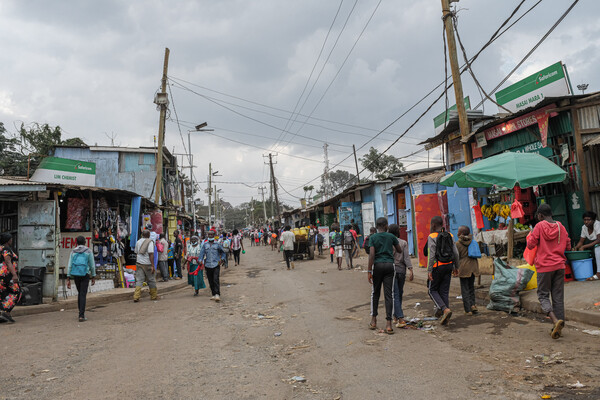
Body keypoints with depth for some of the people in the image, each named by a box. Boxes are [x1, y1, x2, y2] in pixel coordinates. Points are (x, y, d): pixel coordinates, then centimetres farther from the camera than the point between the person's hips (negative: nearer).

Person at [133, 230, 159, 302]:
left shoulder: (138, 242, 8)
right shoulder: (150, 242, -10)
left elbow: (136, 252, 18)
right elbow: (151, 254, -17)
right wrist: (153, 266, -17)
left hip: (139, 263, 4)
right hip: (147, 264, -4)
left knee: (139, 280, 4)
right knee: (151, 280, 9)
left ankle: (136, 296, -7)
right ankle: (154, 296, 20)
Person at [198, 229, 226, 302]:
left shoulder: (217, 244, 2)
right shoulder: (204, 244, 6)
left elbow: (223, 252, 14)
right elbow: (201, 253, 0)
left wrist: (222, 259, 2)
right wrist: (200, 260, -16)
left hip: (216, 265, -3)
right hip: (208, 265, 3)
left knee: (216, 280, -14)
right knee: (210, 281, 8)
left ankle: (217, 295, -17)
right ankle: (214, 294, 19)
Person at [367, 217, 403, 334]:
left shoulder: (373, 238, -2)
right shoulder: (391, 236, 3)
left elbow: (372, 254, -11)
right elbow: (400, 250, 14)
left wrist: (369, 271, -9)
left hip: (377, 265, -1)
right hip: (389, 265, 1)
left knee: (375, 293, 13)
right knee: (389, 295, 1)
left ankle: (373, 320, 18)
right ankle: (388, 324, -3)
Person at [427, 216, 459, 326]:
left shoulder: (432, 237, -11)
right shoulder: (449, 235, 7)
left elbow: (431, 255, -17)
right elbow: (456, 253, 7)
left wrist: (429, 270, -15)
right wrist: (456, 266, 18)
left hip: (437, 266, -6)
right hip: (448, 266, 6)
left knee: (433, 290, 9)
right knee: (444, 291, 10)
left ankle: (445, 309, -11)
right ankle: (445, 317, 10)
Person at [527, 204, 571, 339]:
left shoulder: (539, 226, -8)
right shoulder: (561, 226, 6)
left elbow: (530, 245, -10)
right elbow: (568, 246, 13)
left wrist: (530, 237, 9)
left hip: (544, 267, -4)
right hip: (559, 266, 5)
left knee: (543, 295, 5)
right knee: (558, 296, 10)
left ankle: (555, 320, -18)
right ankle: (558, 327, 13)